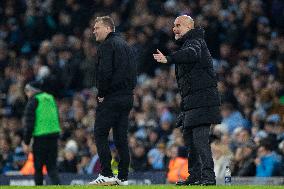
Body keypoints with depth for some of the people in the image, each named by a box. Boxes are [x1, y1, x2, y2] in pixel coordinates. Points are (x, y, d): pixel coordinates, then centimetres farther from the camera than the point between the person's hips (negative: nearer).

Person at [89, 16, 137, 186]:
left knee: (100, 134, -4)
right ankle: (123, 177, 6)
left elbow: (105, 71, -18)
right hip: (128, 98, 8)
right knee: (121, 137, 8)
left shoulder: (107, 45, -8)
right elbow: (133, 72, 18)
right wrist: (129, 89, 13)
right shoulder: (127, 46, 19)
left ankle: (107, 174, -10)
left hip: (111, 98, -8)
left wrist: (101, 94, -9)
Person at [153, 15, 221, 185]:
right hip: (191, 101, 11)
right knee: (189, 137, 13)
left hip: (202, 99, -11)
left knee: (200, 138, -16)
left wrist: (169, 59, -45)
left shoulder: (194, 42, -9)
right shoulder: (187, 44, 24)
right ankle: (194, 176, 18)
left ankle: (208, 176, -19)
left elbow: (191, 54, -32)